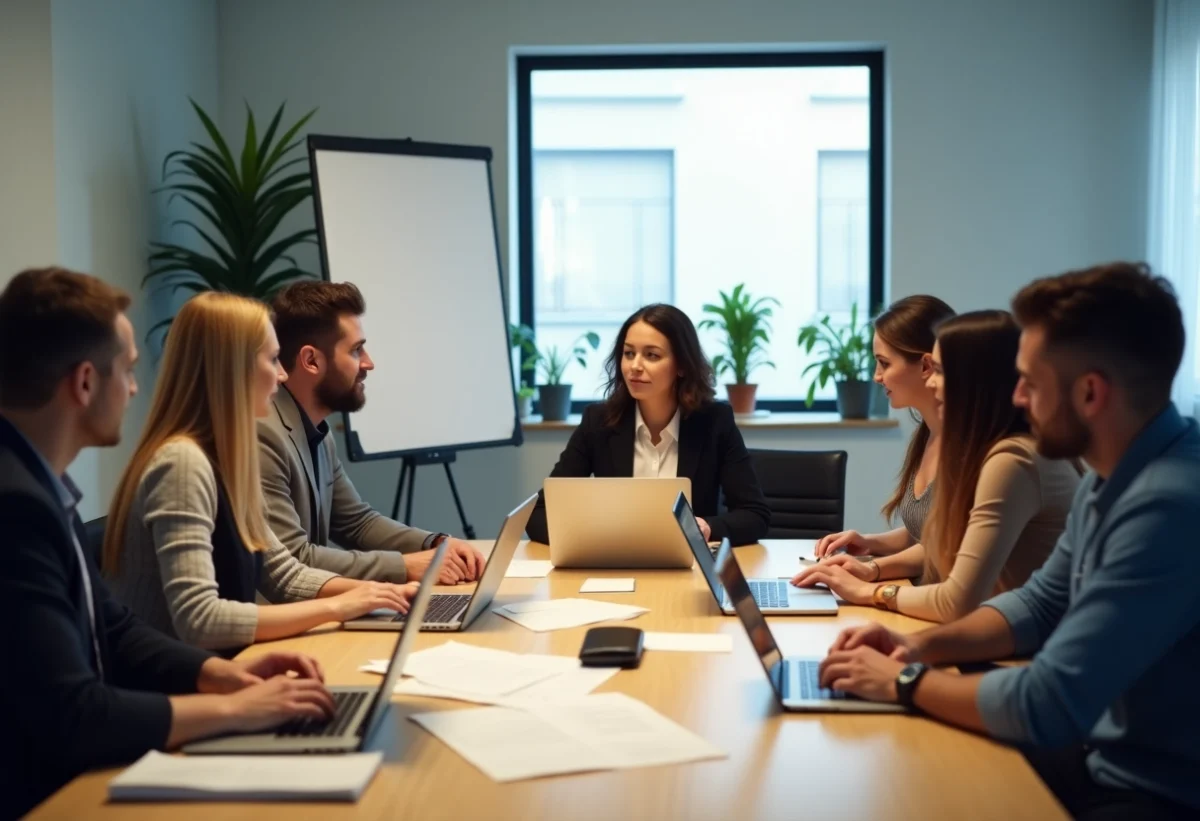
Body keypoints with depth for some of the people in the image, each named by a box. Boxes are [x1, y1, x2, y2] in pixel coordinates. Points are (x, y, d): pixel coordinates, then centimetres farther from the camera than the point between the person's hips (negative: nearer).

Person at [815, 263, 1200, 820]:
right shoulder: (1113, 479, 4)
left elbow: (1050, 705, -29)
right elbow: (1041, 605, 16)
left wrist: (904, 681, -14)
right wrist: (921, 645, 0)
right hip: (1103, 755, 8)